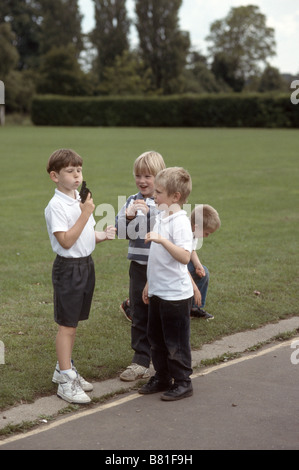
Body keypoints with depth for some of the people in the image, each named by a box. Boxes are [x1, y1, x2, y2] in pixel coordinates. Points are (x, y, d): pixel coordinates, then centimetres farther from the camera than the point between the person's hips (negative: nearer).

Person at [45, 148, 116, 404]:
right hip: (68, 267, -8)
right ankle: (66, 381, 3)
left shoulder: (82, 200, 10)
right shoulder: (56, 206, -16)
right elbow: (66, 241, -23)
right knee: (67, 324, -3)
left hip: (86, 264, 8)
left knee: (74, 322, 16)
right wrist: (85, 214, -25)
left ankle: (64, 368, 30)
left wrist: (103, 235, -2)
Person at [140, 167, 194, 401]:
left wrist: (162, 240, -38)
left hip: (176, 294, -9)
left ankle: (182, 382, 16)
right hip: (158, 291, 9)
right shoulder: (161, 217, 10)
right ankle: (162, 378, 31)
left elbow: (184, 256, -30)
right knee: (156, 337, 17)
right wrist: (149, 283, 22)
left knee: (175, 341, 2)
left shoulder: (180, 221, -18)